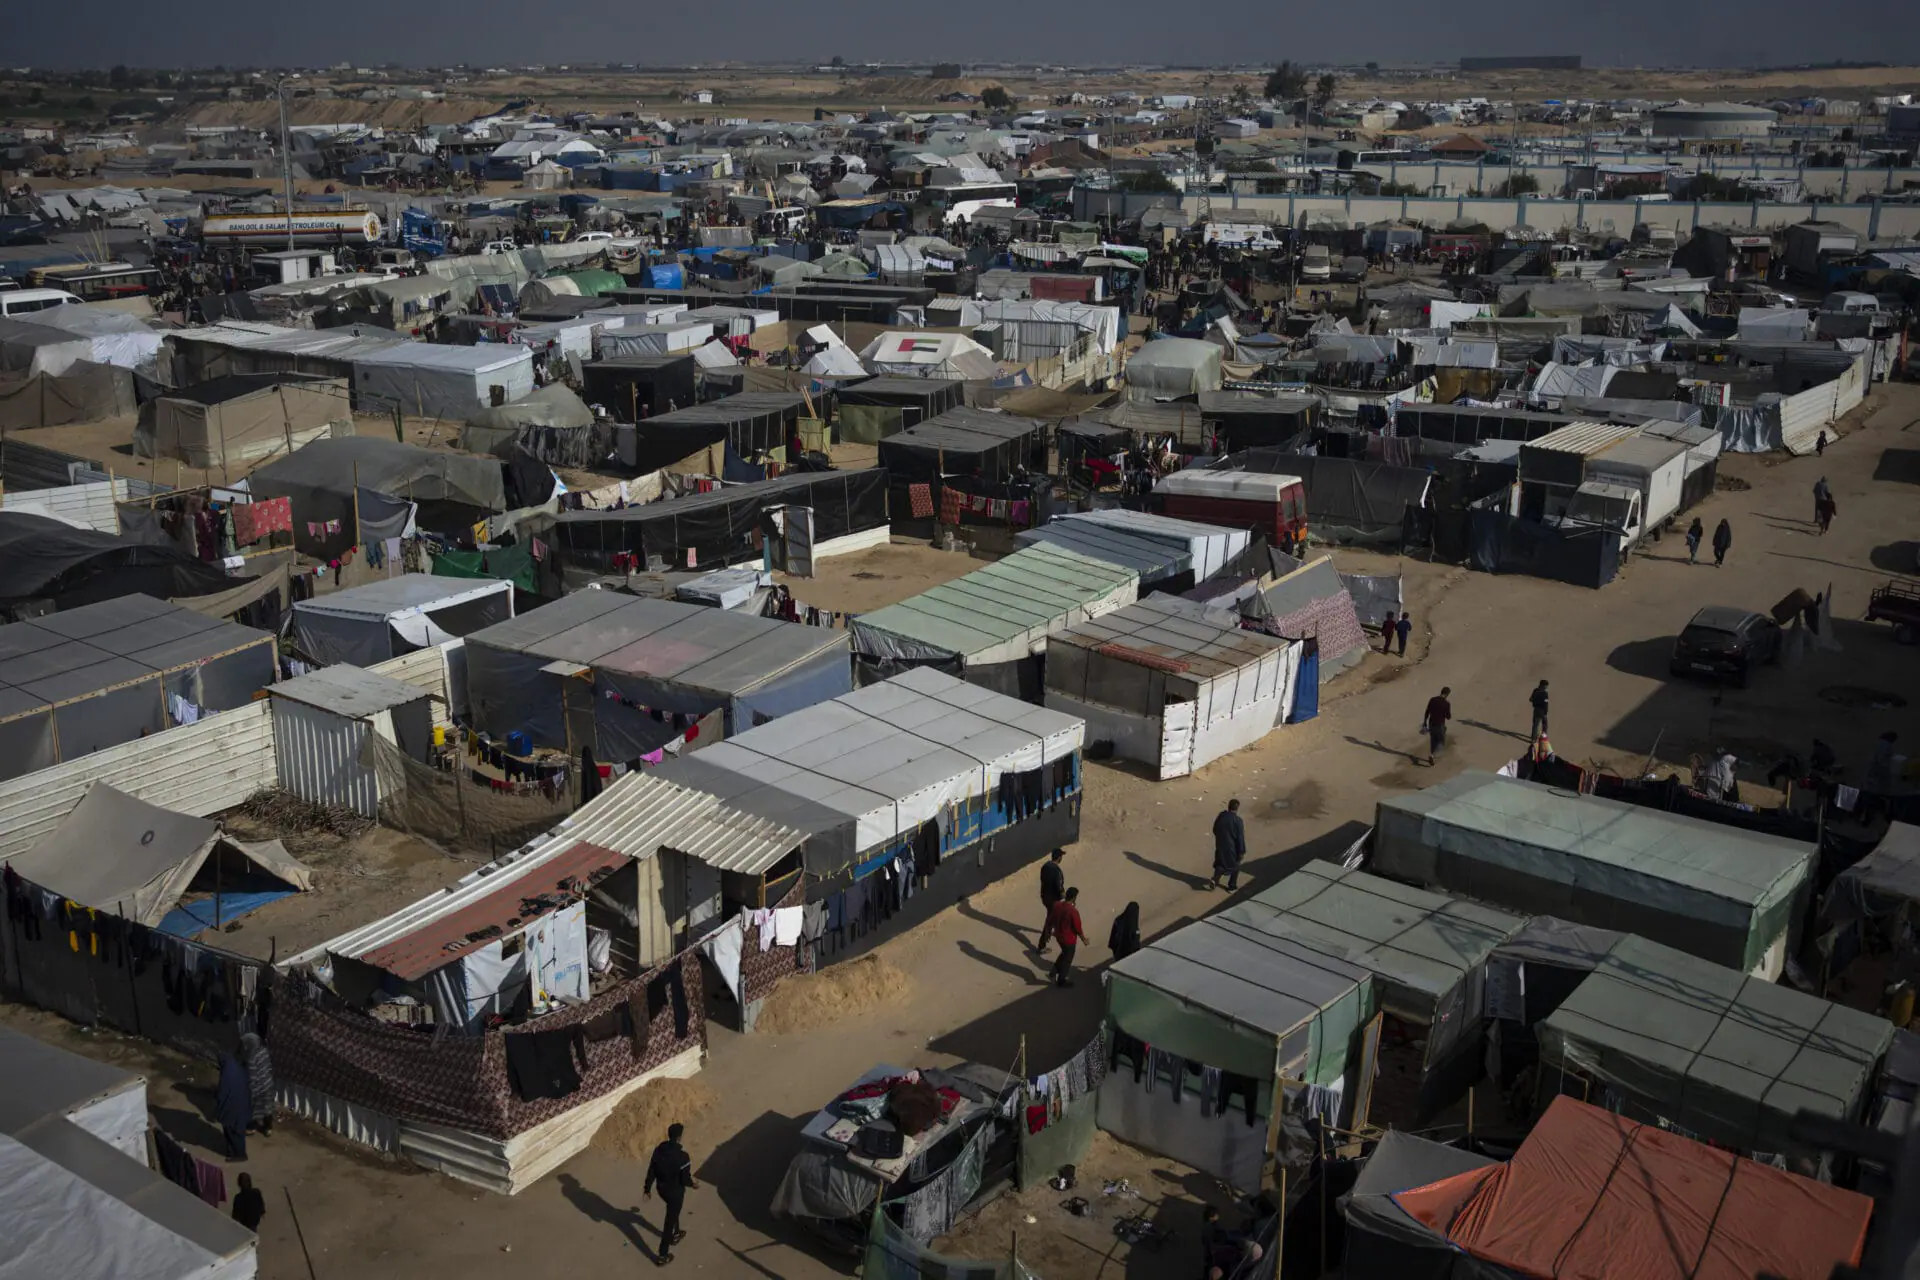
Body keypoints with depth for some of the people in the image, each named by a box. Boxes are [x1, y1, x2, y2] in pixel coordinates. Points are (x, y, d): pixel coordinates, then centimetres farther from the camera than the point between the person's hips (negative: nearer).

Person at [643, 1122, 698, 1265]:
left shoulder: (659, 1149, -12)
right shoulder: (682, 1156, -29)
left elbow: (651, 1171, -2)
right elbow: (685, 1178, -20)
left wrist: (647, 1188, 10)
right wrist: (693, 1184, 2)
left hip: (661, 1188, 6)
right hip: (675, 1191, -6)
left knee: (672, 1212, 33)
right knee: (669, 1221, 7)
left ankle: (676, 1234, 55)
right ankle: (663, 1256, 15)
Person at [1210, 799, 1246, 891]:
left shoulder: (1221, 816, -6)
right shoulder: (1237, 821, -22)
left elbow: (1215, 830, 6)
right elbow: (1240, 838, -17)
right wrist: (1242, 851, -8)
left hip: (1220, 845, 4)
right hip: (1232, 848, -4)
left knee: (1220, 863, 21)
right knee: (1235, 866, 16)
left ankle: (1214, 880, 3)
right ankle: (1232, 886, 25)